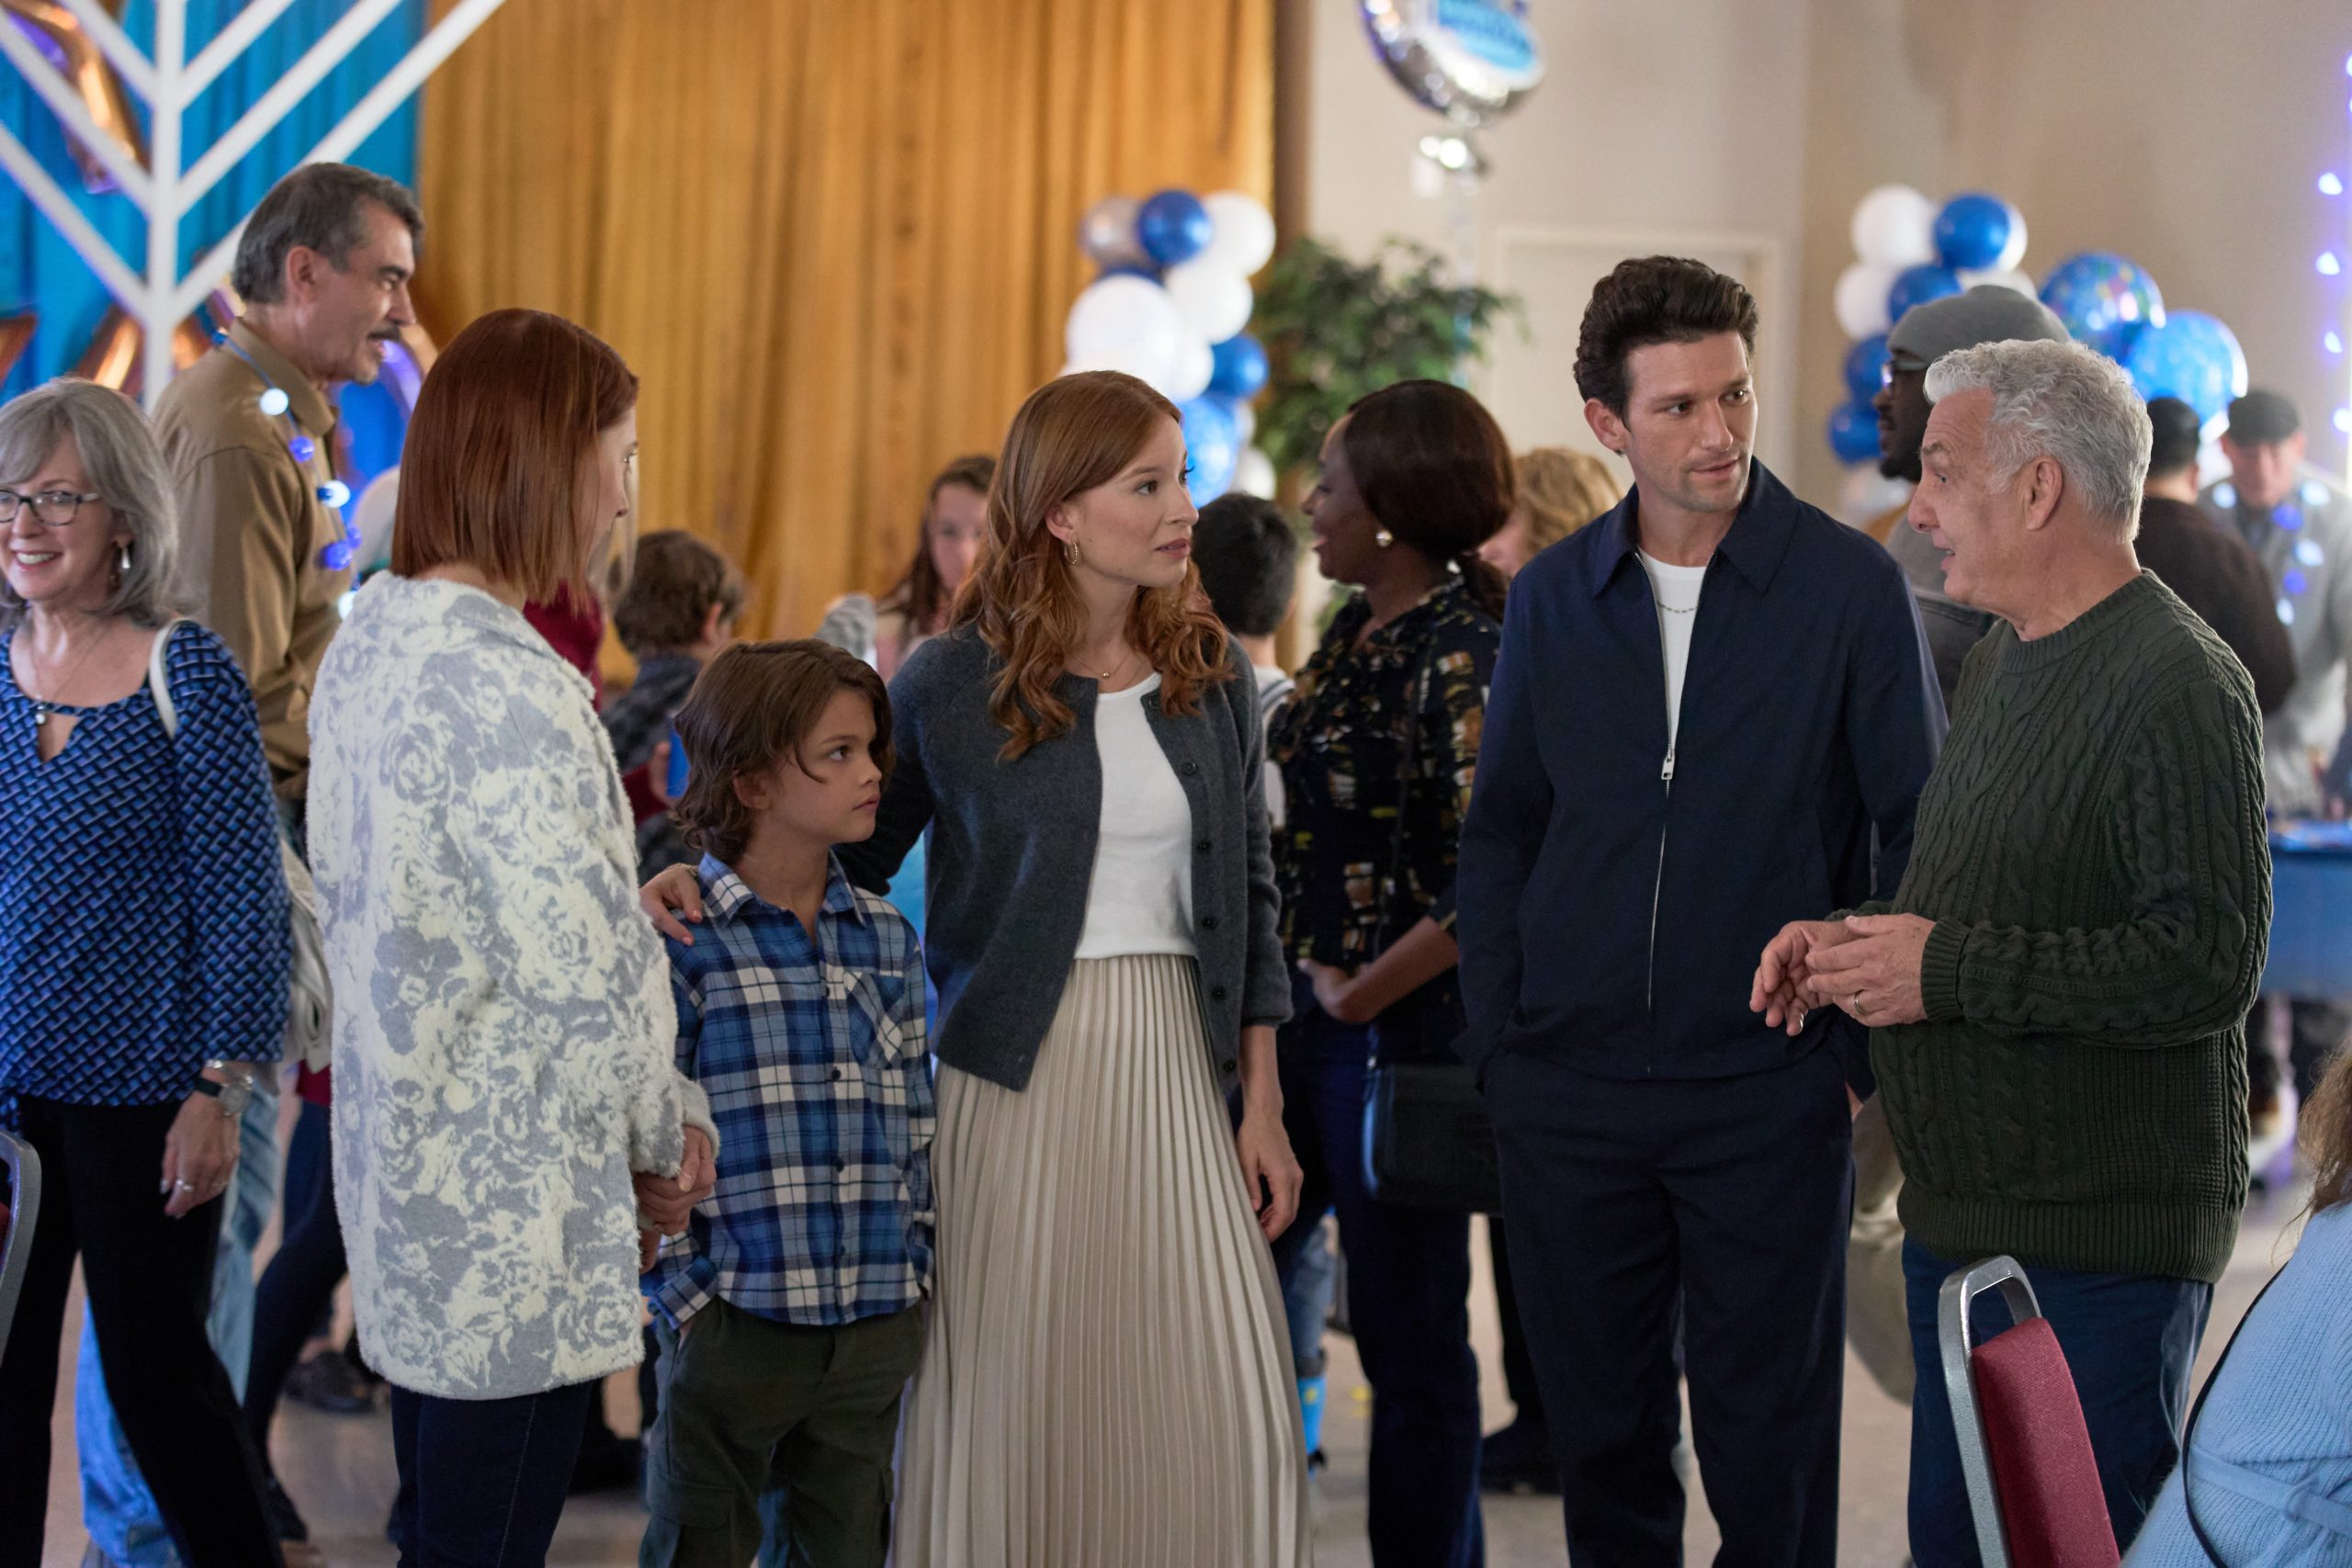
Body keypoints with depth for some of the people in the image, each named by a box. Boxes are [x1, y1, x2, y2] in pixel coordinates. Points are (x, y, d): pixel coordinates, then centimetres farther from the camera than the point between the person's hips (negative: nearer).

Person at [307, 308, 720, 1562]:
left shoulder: (369, 639, 8)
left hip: (401, 1157, 9)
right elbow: (577, 967, -21)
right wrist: (668, 1133, -5)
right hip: (508, 1183, -9)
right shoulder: (508, 685, -21)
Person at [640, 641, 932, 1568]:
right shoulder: (680, 939, -8)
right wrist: (685, 1297, -12)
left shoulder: (885, 942, 10)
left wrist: (914, 1268, 8)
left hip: (877, 1325, 5)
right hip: (733, 1320, -5)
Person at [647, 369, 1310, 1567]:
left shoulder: (1211, 672, 7)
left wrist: (1261, 1101, 9)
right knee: (1010, 1400, 0)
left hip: (1176, 1067, 3)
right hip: (1020, 1073, -3)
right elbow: (844, 855, 7)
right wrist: (702, 881, -10)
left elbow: (1247, 891, 12)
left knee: (1228, 1411, -1)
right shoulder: (953, 682, -3)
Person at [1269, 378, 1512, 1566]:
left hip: (1397, 1027, -9)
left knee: (1408, 1333, 3)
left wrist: (1358, 994, -14)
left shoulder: (1463, 654, -17)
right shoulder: (1354, 633, 8)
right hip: (1304, 1015, 9)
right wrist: (1286, 978, 12)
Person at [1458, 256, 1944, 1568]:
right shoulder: (1554, 597, 5)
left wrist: (1875, 1049, -6)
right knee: (1600, 1433, 12)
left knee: (1769, 1447, 4)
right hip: (1571, 1092, 3)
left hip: (1769, 1097, -3)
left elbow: (1917, 830, -2)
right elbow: (1501, 832, 12)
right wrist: (1500, 1042, 4)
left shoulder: (1852, 586, -5)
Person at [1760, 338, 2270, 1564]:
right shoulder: (2003, 660, 15)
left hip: (2102, 1249, -10)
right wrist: (1855, 941, 7)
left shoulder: (2179, 688, -17)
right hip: (1961, 1221, 10)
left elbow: (2207, 966, -25)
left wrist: (1945, 967, -20)